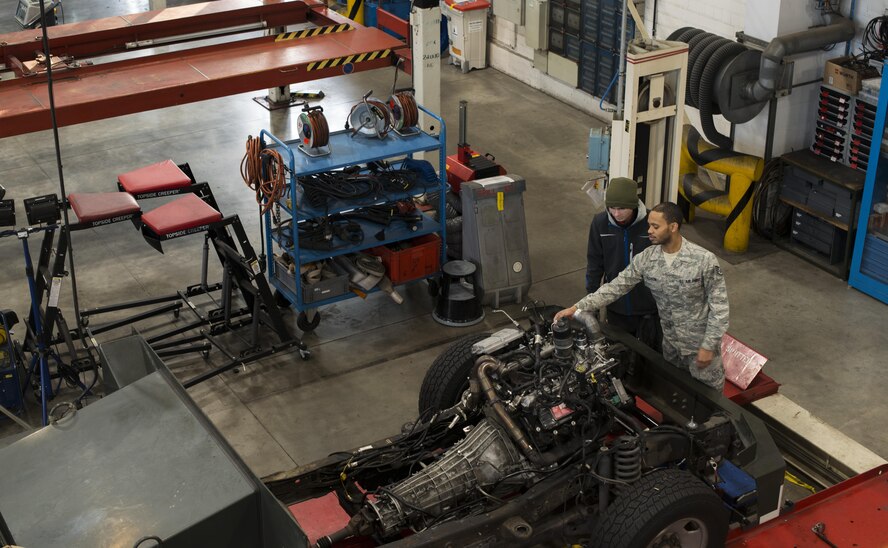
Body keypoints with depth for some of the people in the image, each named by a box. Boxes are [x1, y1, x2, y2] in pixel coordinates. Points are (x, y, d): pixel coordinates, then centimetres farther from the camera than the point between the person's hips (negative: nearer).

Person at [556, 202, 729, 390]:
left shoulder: (704, 260, -25)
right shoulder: (645, 259, -12)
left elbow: (719, 305, -18)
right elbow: (616, 286, -8)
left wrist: (709, 346, -18)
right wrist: (577, 307, -15)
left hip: (700, 342, -4)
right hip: (671, 341, 5)